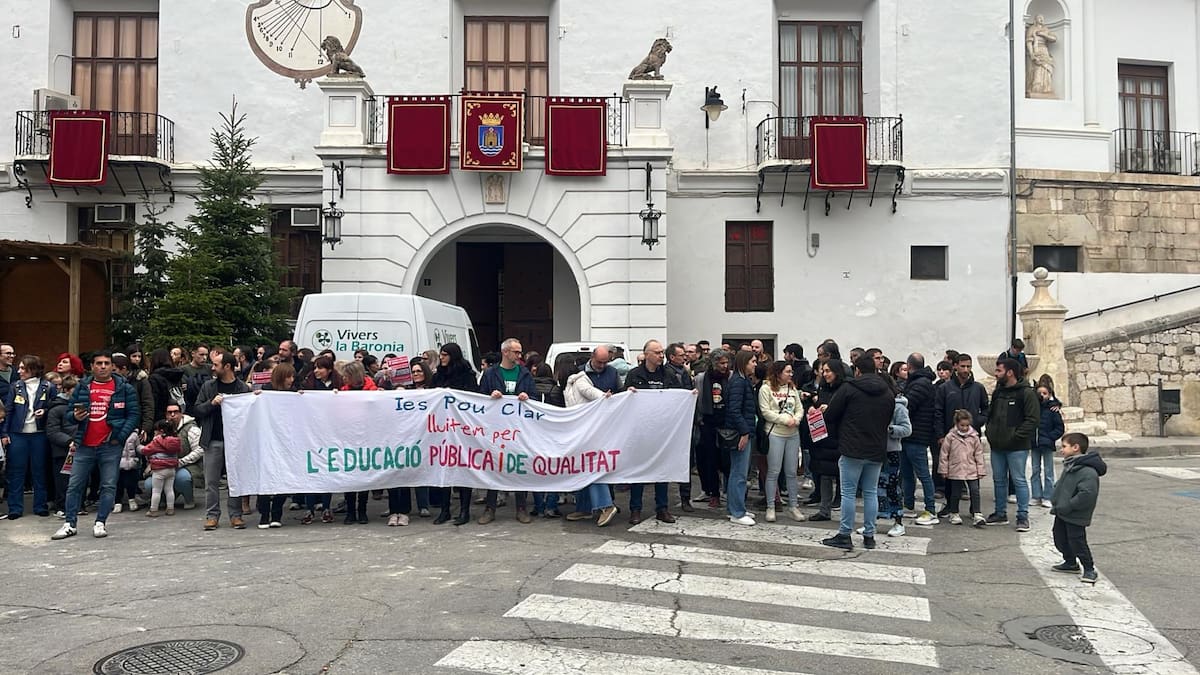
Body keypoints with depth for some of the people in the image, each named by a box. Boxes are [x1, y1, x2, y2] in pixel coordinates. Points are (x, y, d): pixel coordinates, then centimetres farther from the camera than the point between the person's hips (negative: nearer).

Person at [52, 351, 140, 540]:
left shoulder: (124, 388, 2)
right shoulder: (82, 387, 10)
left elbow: (134, 414, -1)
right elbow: (70, 410, 16)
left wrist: (120, 436, -10)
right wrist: (75, 417, -8)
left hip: (110, 446, -3)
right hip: (84, 446, 3)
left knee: (109, 486, 0)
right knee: (74, 485, 5)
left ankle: (100, 523, 9)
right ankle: (70, 524, 13)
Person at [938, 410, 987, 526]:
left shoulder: (974, 437, 2)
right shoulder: (950, 437, -4)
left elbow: (979, 455, 7)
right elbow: (944, 454, 0)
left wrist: (981, 470, 6)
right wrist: (944, 469, 0)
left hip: (972, 471, 1)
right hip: (955, 471, -1)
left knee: (975, 491, -4)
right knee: (955, 493, 8)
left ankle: (977, 515, 0)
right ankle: (954, 514, 22)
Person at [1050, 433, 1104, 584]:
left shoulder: (1088, 472, -25)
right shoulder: (1069, 466, 6)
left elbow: (1087, 495, -31)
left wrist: (1066, 506, -26)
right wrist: (1056, 503, 8)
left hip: (1075, 517, -10)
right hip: (1061, 514, 10)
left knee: (1077, 542, -2)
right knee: (1060, 539, 19)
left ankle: (1089, 569, 15)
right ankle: (1070, 562, 38)